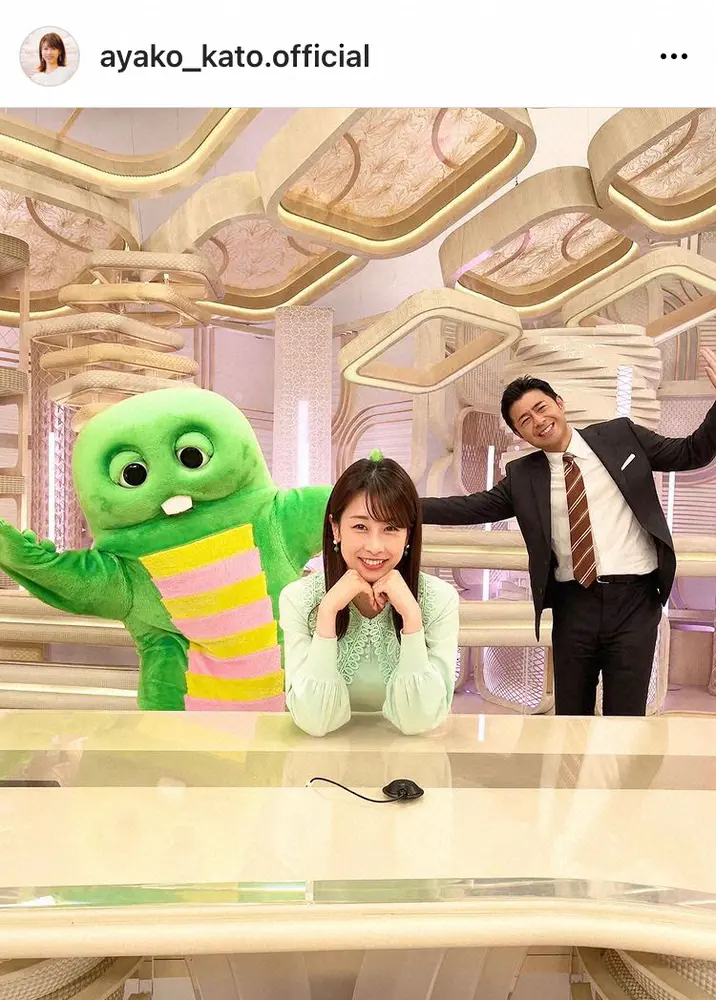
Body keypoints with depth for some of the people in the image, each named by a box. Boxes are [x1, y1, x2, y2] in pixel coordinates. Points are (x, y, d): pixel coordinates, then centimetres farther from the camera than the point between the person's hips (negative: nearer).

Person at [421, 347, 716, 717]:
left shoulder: (621, 434, 4)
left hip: (634, 599, -1)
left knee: (626, 714, 7)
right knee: (570, 714, 15)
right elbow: (472, 507, 2)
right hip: (573, 605, 2)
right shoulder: (522, 476, 5)